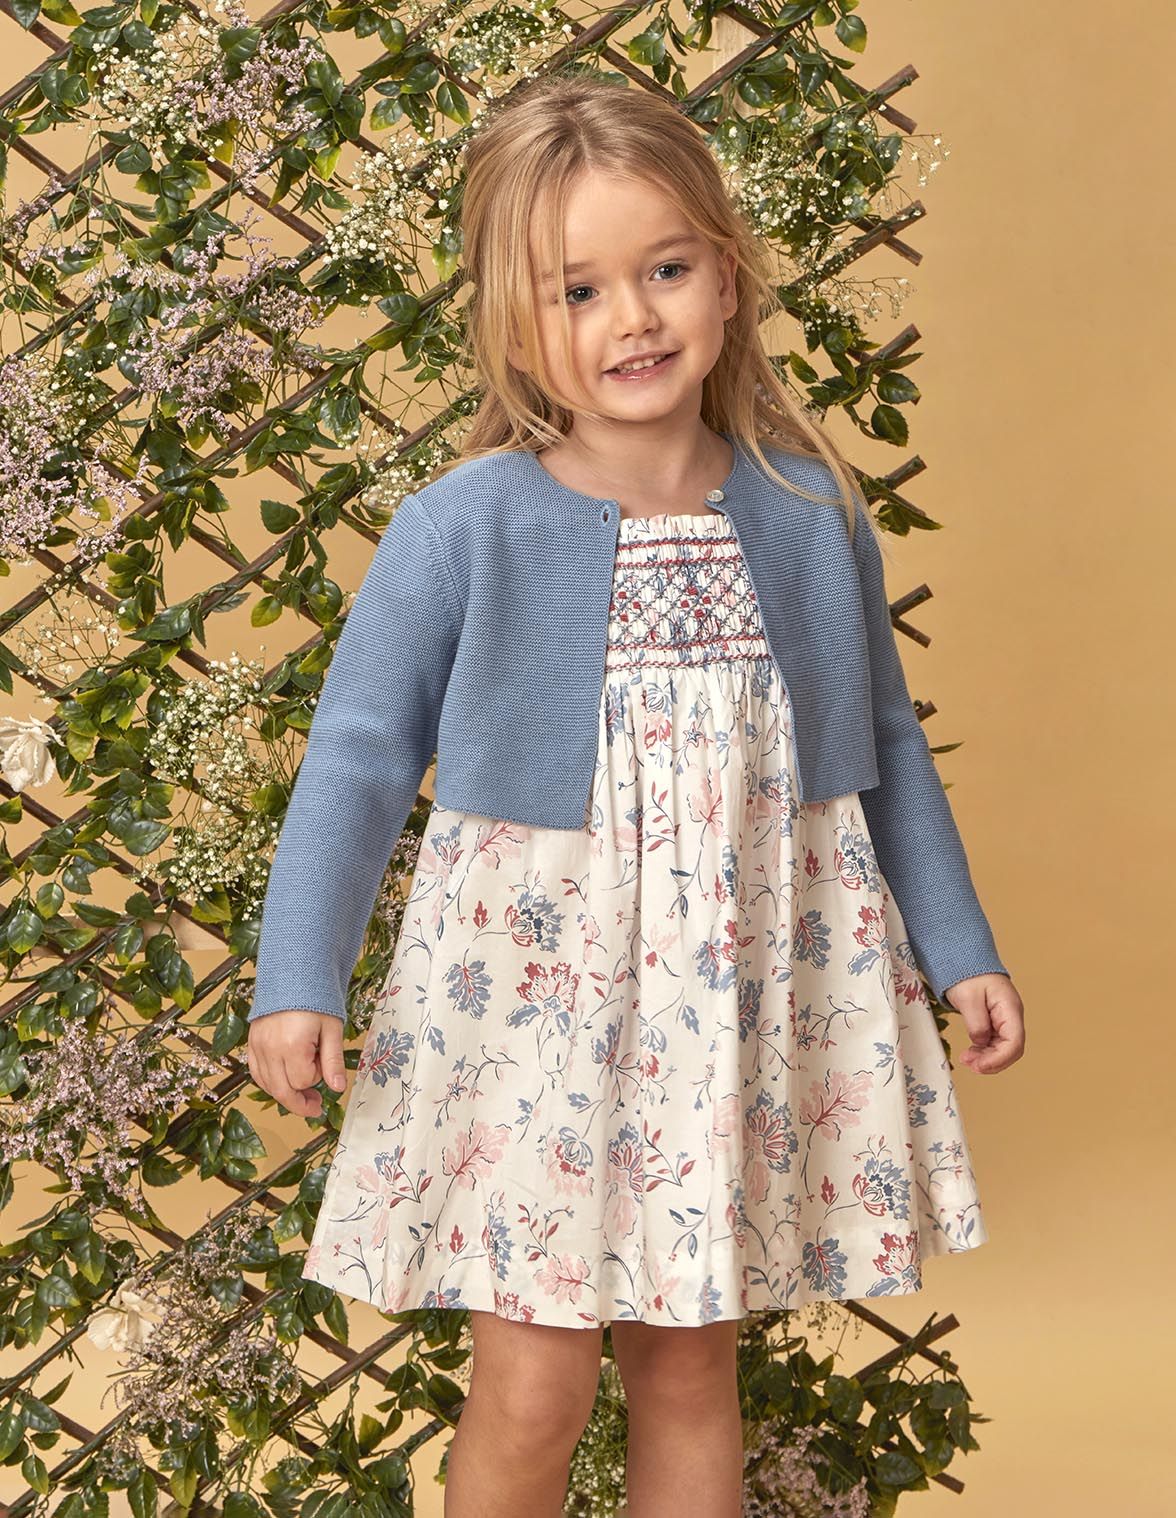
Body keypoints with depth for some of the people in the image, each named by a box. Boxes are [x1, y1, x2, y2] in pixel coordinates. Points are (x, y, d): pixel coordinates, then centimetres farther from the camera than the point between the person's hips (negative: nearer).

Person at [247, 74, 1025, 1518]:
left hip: (750, 1007, 3)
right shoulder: (461, 527, -10)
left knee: (689, 1362, 14)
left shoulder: (809, 514, -1)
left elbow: (882, 743, 10)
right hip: (531, 1002, -2)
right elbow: (358, 755, -5)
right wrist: (298, 982, -10)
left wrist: (958, 951, 14)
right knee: (535, 1384, 2)